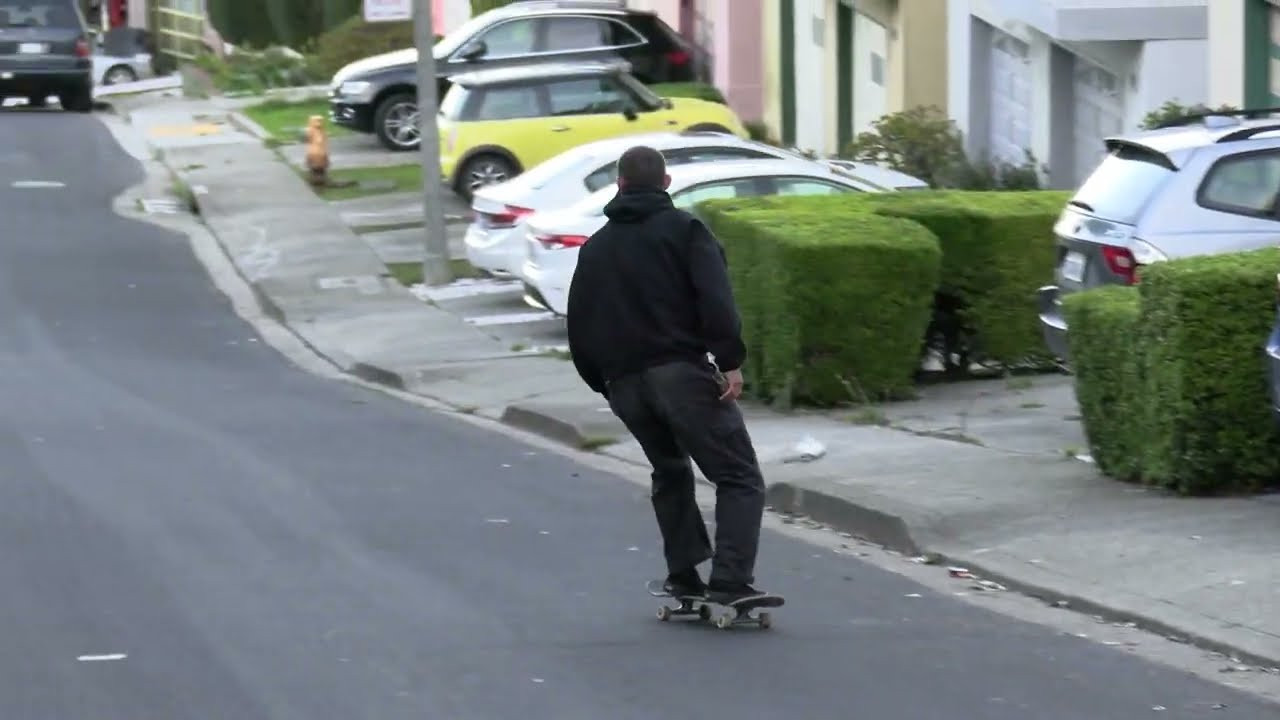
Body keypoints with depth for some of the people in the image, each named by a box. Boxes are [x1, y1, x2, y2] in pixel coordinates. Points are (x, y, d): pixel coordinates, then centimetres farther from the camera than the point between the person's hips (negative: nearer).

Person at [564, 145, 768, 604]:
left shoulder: (595, 248, 19)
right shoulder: (683, 229, 4)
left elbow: (578, 329, 19)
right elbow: (716, 300, -11)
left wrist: (605, 384, 25)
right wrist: (731, 362, -14)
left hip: (624, 383, 6)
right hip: (680, 372, -5)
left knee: (669, 472, 27)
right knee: (739, 477, -5)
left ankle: (684, 576, 21)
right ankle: (730, 581, -21)